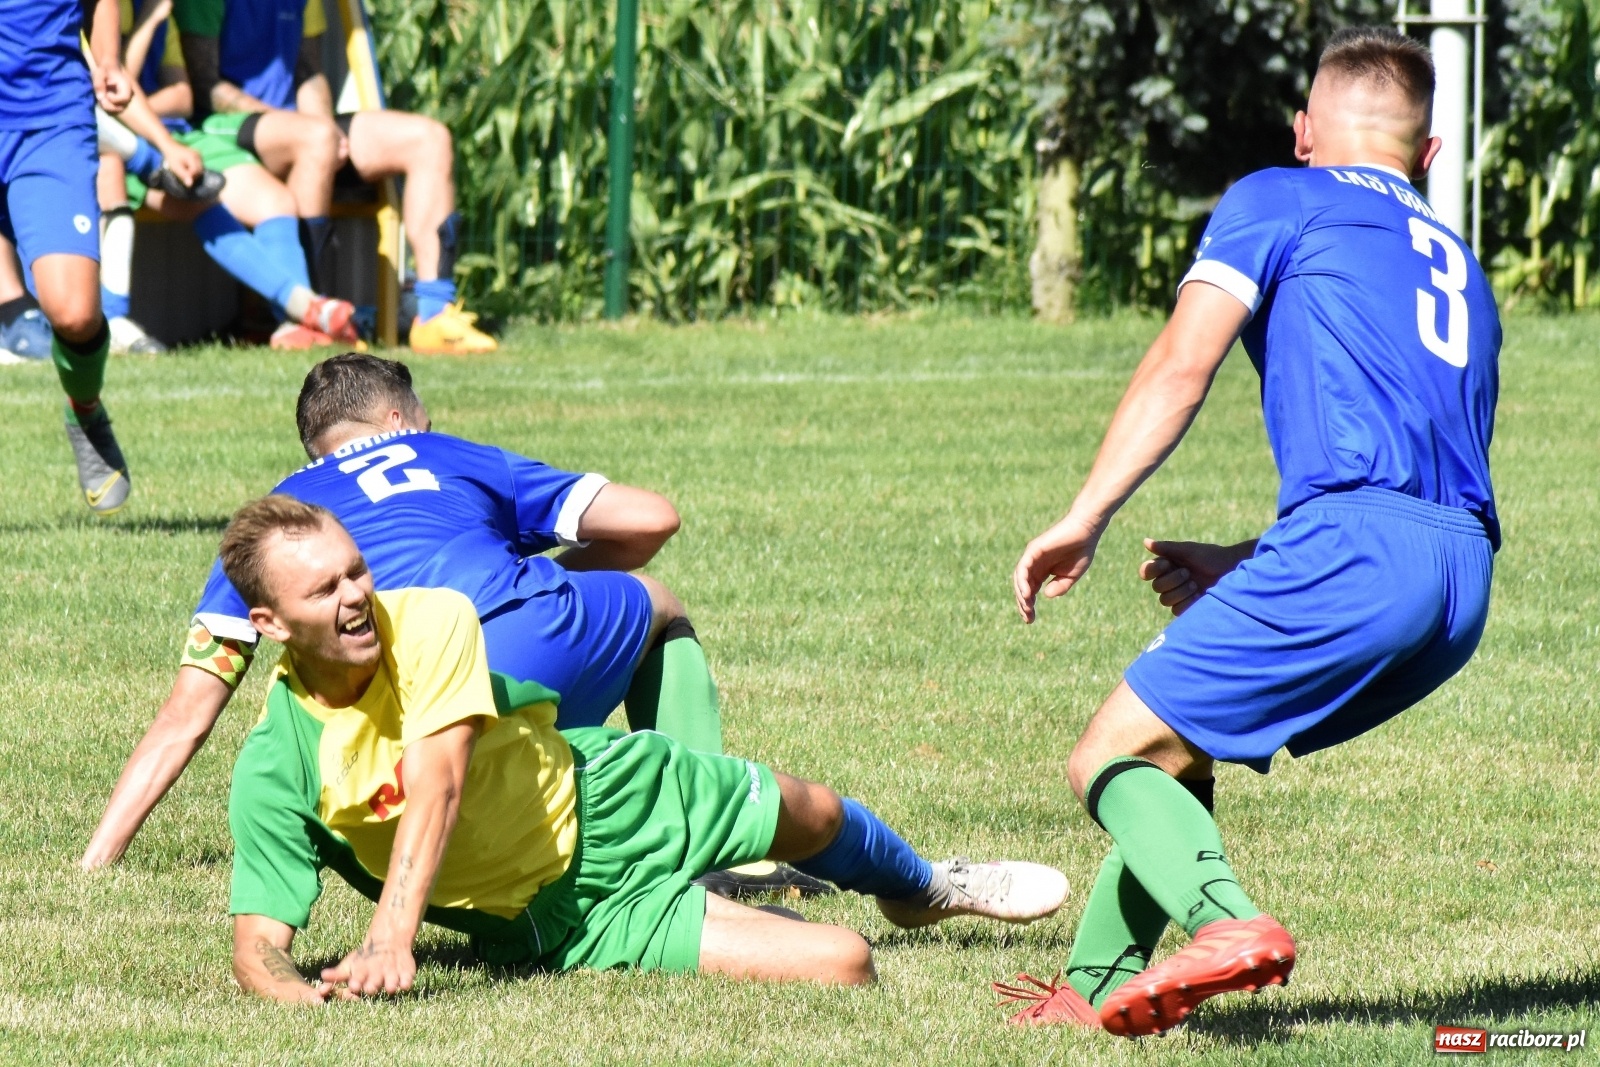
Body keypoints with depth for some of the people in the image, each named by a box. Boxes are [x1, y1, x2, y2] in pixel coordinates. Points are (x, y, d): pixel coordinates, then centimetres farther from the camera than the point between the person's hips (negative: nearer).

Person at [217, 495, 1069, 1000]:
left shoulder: (428, 622, -24)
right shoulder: (273, 772, -25)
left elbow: (437, 785, -36)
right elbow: (256, 943, -23)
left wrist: (389, 941, -47)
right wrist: (298, 995, -47)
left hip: (599, 793, 2)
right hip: (566, 920, -2)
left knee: (812, 817, 24)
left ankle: (922, 888, 61)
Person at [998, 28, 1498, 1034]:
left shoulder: (1279, 201, 12)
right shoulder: (1461, 270, 32)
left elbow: (1182, 365, -2)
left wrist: (1086, 518, -2)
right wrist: (1242, 569, 32)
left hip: (1354, 541, -7)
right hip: (1465, 581, 7)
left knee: (1113, 759, -4)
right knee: (1176, 742, 22)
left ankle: (1227, 922, -30)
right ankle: (1098, 986, 17)